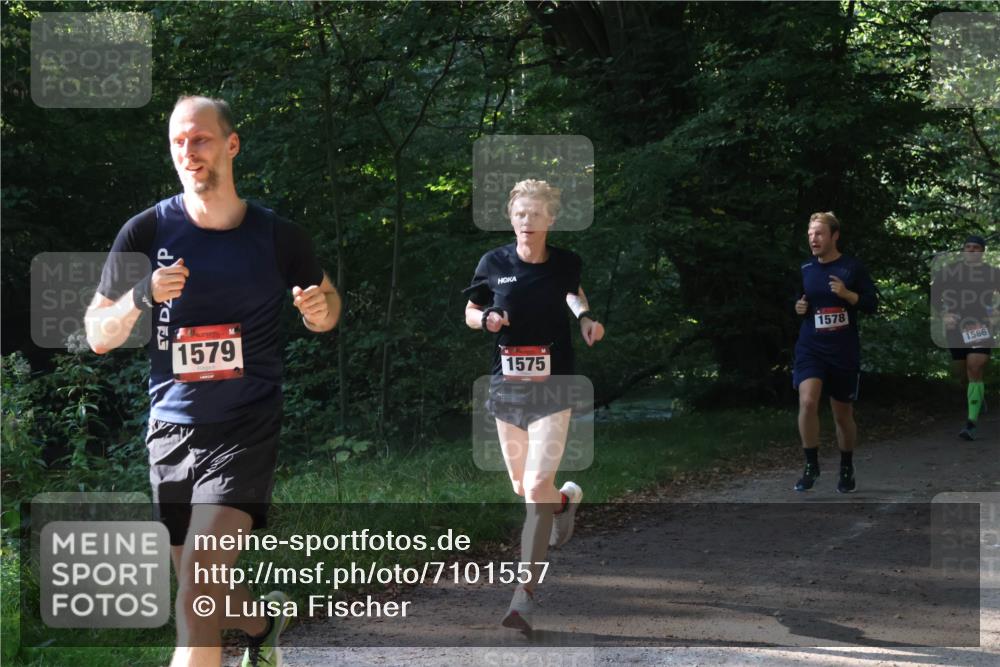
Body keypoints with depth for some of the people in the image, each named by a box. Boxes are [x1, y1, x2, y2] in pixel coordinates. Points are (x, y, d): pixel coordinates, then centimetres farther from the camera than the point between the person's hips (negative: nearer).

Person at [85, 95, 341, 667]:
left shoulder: (278, 237, -2)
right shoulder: (147, 232, -2)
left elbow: (325, 303, 14)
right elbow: (97, 337, 0)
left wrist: (321, 308, -11)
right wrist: (141, 297, -20)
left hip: (247, 430, -3)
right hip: (172, 430, 3)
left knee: (198, 585, -21)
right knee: (200, 594, 15)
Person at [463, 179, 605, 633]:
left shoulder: (566, 263, -2)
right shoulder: (494, 263, -2)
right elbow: (470, 313, 11)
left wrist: (585, 316, 2)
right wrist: (487, 318, -11)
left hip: (552, 389, -3)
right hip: (505, 388, 3)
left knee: (537, 487, -15)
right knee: (522, 489, 15)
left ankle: (525, 595, -11)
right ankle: (567, 499, 51)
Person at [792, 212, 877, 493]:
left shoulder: (853, 268, -3)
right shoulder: (805, 270, 6)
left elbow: (872, 304, -3)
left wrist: (846, 294, -19)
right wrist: (798, 308, -3)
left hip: (844, 353, -1)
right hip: (810, 349, 1)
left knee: (843, 414, 9)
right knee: (807, 402, -22)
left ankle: (846, 470, 30)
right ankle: (811, 465, -8)